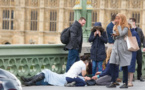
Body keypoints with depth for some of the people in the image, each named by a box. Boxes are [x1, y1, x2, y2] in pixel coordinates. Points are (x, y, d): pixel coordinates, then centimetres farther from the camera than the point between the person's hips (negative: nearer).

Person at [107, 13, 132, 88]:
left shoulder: (126, 27, -4)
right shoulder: (115, 27, 17)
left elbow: (122, 33, -19)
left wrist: (119, 25, -10)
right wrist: (115, 35, -5)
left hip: (123, 47, -6)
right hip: (116, 47, 6)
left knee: (124, 66, -1)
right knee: (112, 64, -5)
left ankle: (125, 83, 5)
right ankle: (113, 82, -2)